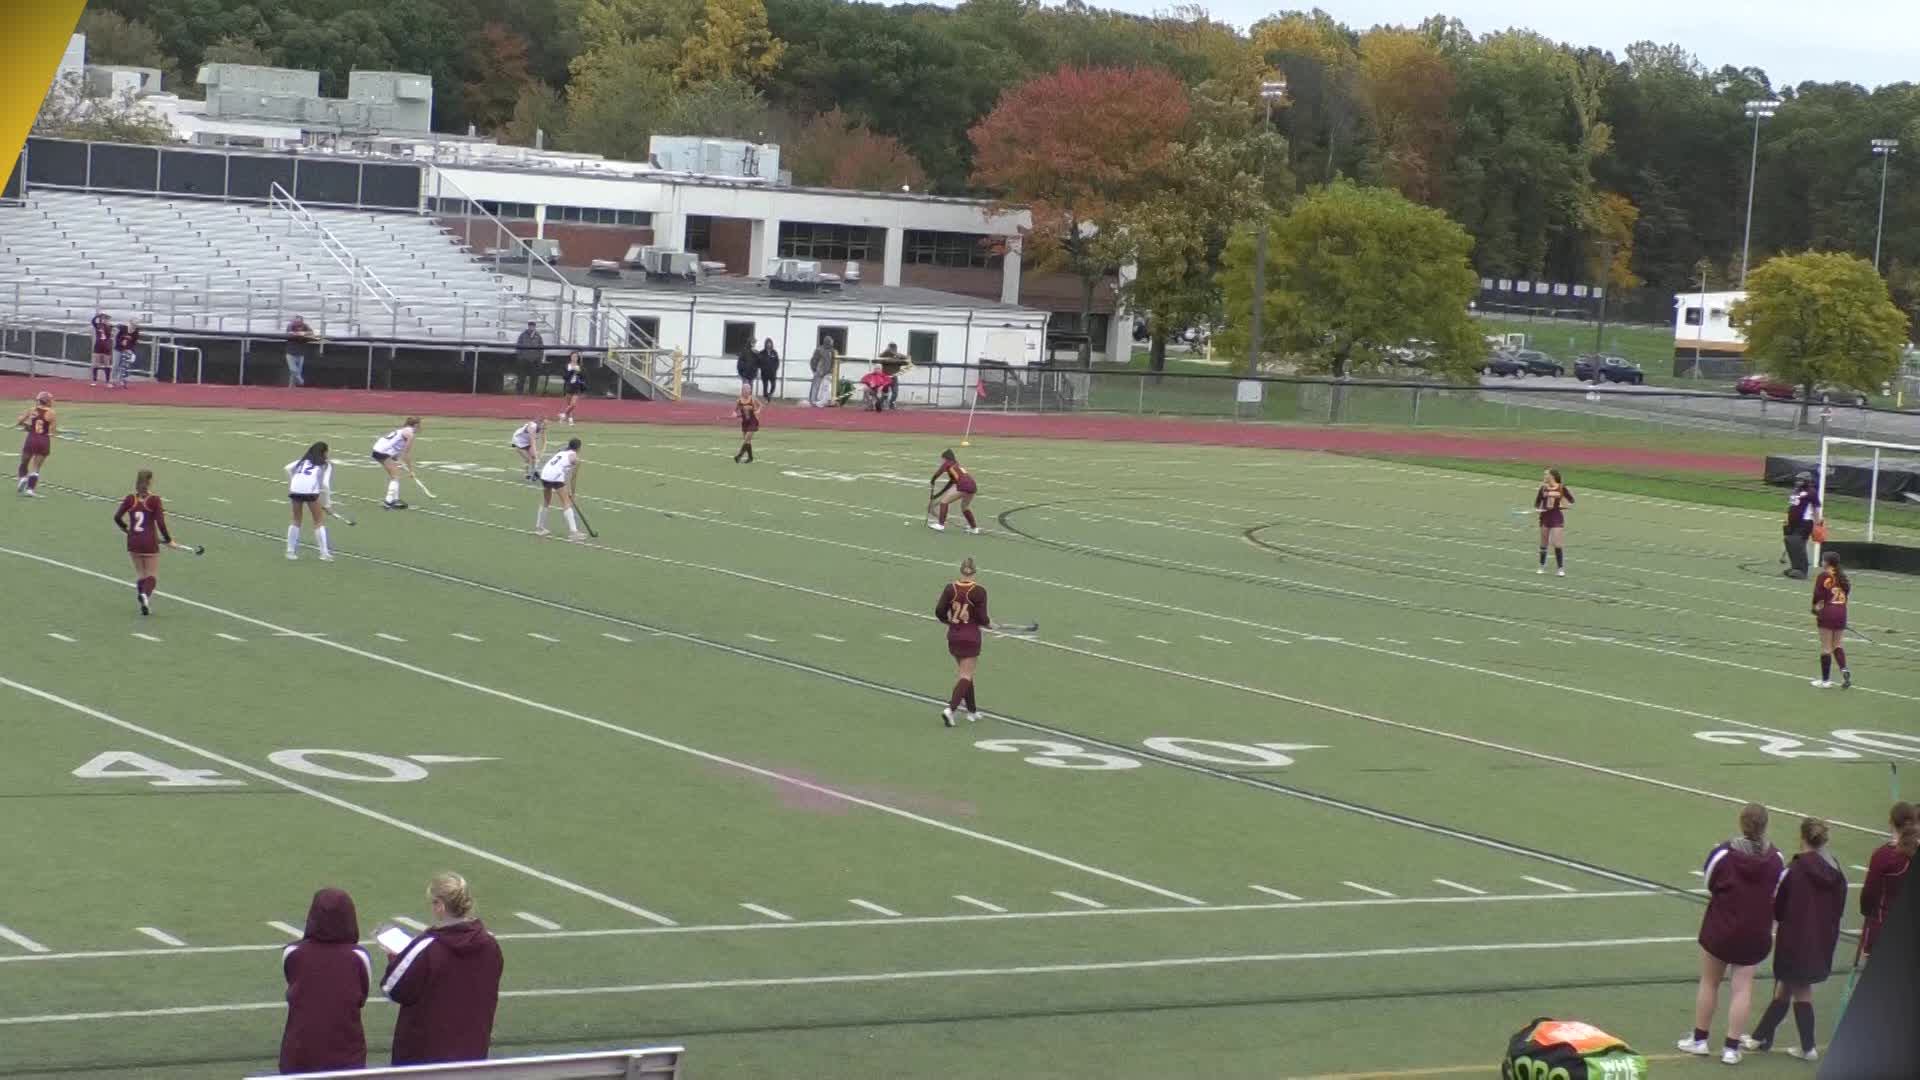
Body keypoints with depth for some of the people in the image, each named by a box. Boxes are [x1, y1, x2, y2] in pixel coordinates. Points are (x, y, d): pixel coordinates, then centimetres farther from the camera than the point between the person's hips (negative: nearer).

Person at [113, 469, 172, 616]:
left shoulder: (130, 499, -2)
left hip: (133, 542, 3)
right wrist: (168, 539, 0)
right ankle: (146, 594, -25)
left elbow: (117, 517, -1)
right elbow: (160, 523, -12)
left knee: (140, 573, 17)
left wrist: (126, 528, 19)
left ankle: (144, 604, 7)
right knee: (152, 574, 5)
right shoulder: (154, 500, -11)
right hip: (150, 542, -3)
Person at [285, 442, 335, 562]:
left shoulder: (303, 461, 27)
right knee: (319, 521, 10)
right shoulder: (325, 465, 16)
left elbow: (288, 468, 13)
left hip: (295, 489, 3)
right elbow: (325, 484, 4)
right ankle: (324, 553, 3)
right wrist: (327, 504, 9)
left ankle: (290, 551, 21)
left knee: (296, 520, 21)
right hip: (311, 490, -3)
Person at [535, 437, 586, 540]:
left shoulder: (562, 453, 27)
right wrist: (572, 493, 14)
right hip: (556, 477, -7)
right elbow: (574, 477, 6)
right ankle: (573, 532, -9)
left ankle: (539, 528, 34)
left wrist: (568, 490, 31)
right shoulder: (575, 458, 6)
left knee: (546, 502, 24)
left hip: (544, 473, 7)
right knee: (567, 503, -3)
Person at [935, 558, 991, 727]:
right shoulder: (979, 591, -14)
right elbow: (981, 618, -14)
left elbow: (939, 612, -3)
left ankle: (972, 711, 26)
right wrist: (989, 624, 7)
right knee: (966, 675, 1)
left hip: (953, 637, 4)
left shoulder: (950, 589, -4)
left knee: (965, 673, 19)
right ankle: (950, 709, -16)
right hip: (971, 637, -4)